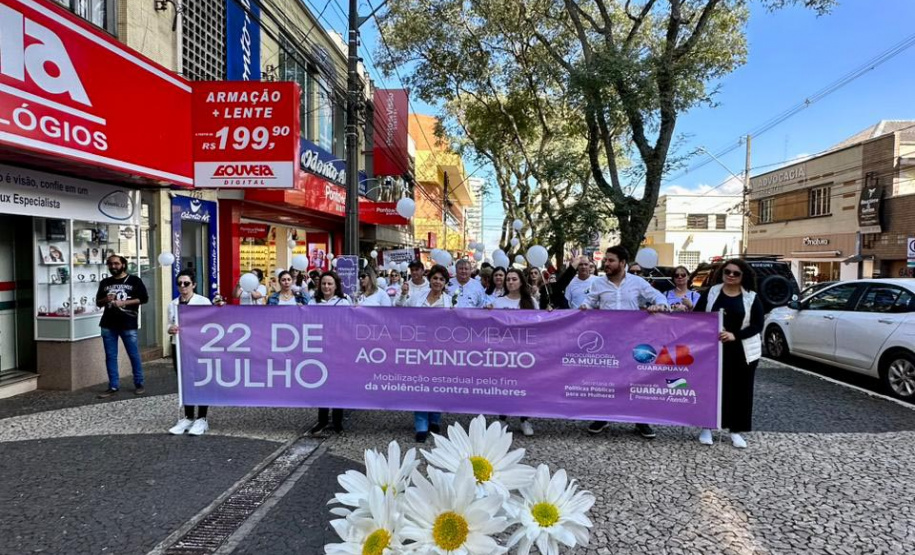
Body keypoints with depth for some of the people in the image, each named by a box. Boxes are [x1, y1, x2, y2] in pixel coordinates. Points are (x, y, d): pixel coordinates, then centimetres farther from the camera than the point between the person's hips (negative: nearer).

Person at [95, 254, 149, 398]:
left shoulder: (134, 280, 2)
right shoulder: (105, 282, 13)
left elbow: (144, 298, -4)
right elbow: (98, 302, 18)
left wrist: (123, 302, -13)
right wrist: (106, 299, -5)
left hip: (128, 324, -4)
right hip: (108, 325, 4)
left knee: (134, 355, 1)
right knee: (110, 357, 6)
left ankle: (139, 384, 12)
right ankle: (113, 386, 13)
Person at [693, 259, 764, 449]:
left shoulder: (751, 298, 1)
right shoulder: (711, 293, 2)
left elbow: (758, 325, -4)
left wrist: (734, 335, -17)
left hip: (742, 351, 0)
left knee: (740, 390, 5)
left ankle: (736, 431, 19)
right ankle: (707, 427, 18)